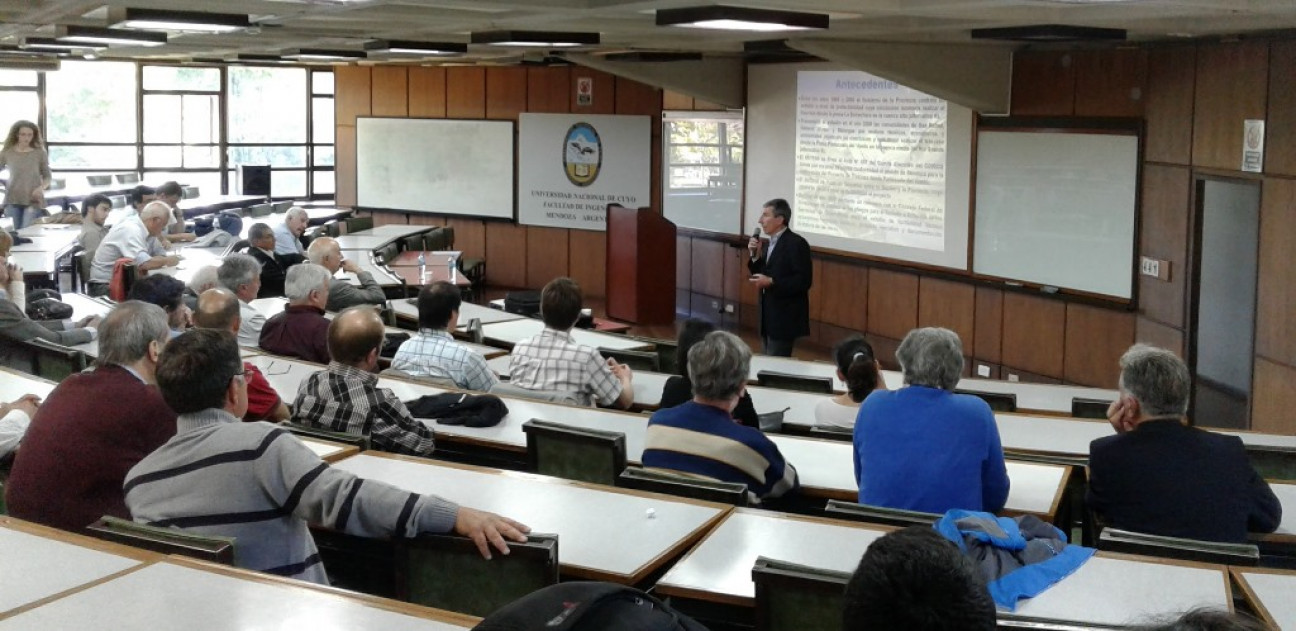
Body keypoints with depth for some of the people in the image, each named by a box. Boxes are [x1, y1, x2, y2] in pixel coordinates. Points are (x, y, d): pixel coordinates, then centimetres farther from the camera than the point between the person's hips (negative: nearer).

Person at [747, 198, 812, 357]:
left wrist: (771, 282, -23)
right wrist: (755, 256, -1)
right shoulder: (771, 243, 13)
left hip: (785, 318, -9)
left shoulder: (796, 243, -14)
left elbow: (804, 281, -20)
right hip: (769, 316, 9)